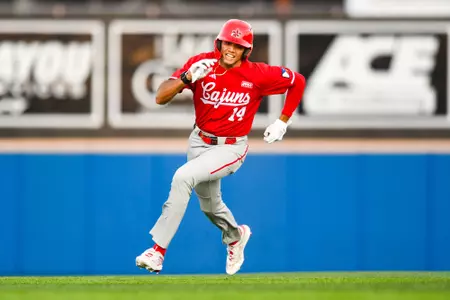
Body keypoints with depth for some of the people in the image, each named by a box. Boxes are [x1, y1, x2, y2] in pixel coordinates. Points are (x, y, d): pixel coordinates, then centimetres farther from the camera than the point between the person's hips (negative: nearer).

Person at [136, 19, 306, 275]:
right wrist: (187, 77, -36)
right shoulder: (201, 64, -13)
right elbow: (161, 97, -18)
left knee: (183, 177, -28)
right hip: (200, 142, 5)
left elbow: (298, 82, -2)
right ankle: (234, 236, 59)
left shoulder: (258, 75, -17)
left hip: (231, 148, -5)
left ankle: (158, 250, -26)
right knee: (210, 205, 22)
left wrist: (282, 123, -1)